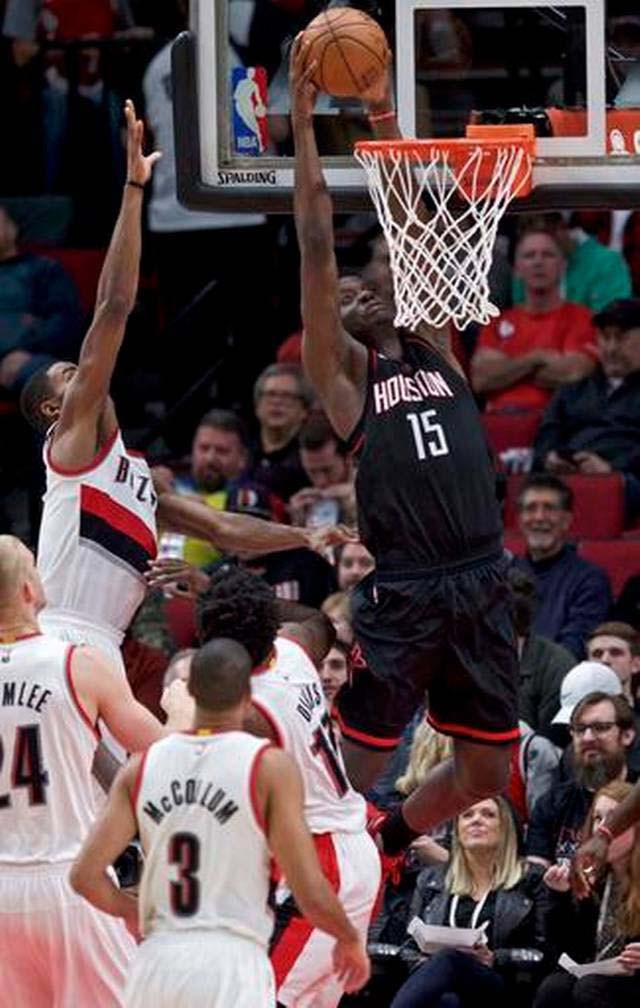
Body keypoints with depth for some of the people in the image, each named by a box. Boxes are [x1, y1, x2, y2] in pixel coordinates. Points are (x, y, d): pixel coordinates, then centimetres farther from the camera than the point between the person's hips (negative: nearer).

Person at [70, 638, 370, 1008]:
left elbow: (85, 874, 2)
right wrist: (350, 939, 13)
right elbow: (311, 893, -7)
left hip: (157, 964, 5)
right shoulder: (271, 767, -5)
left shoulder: (142, 768, 7)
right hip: (232, 964, -5)